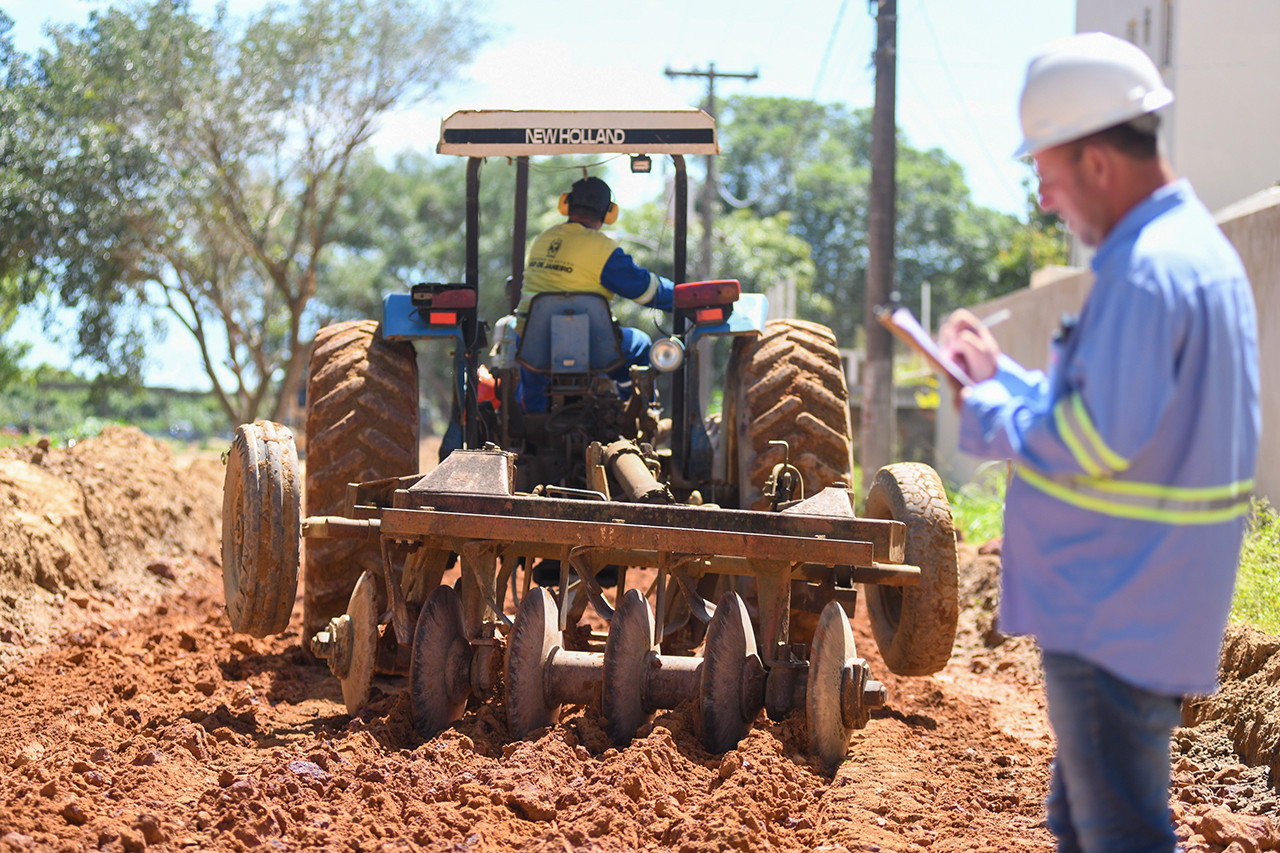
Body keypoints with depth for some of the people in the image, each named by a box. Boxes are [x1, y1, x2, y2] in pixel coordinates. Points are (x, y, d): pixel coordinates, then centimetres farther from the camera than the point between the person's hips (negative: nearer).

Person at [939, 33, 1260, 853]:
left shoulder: (1145, 271, -21)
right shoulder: (1199, 247, 12)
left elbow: (1093, 443, -25)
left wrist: (983, 411, -9)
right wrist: (1004, 375, 14)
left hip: (1113, 621, -10)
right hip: (1151, 611, 10)